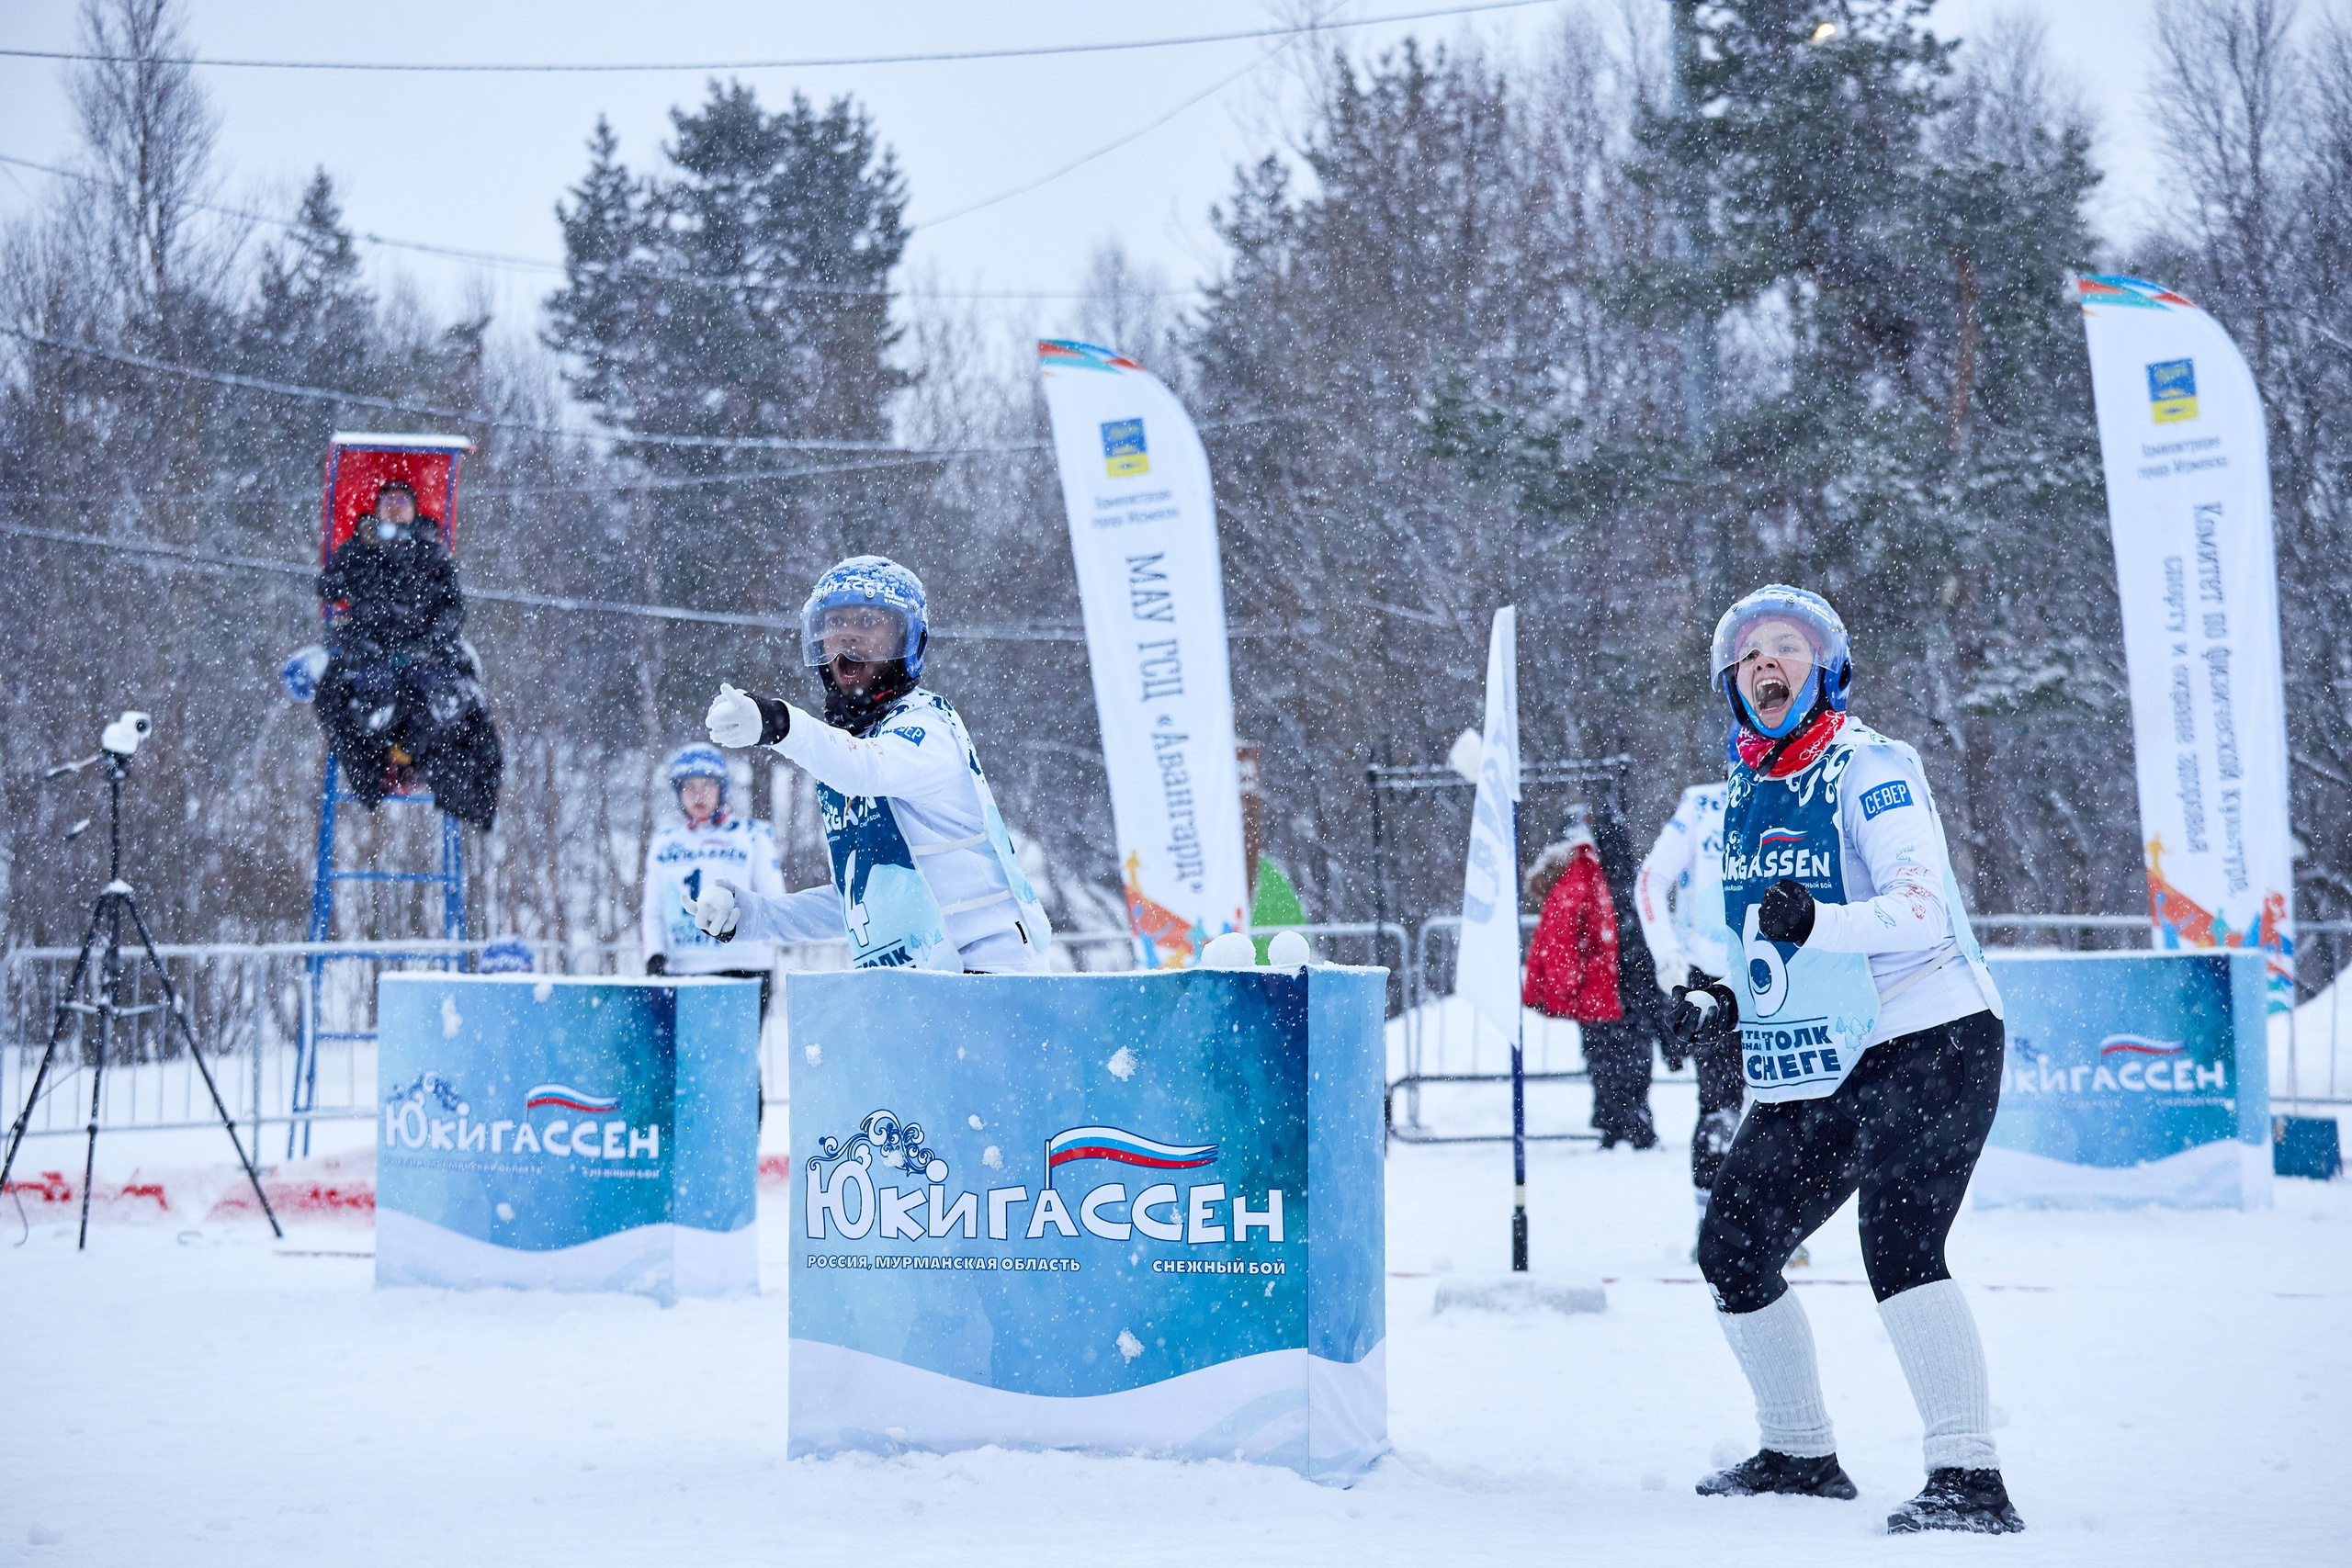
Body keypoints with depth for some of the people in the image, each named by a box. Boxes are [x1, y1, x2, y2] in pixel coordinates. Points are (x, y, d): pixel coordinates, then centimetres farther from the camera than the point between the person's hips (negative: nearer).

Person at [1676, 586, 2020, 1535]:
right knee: (1733, 1251, 10)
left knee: (1897, 1244, -25)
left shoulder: (1870, 769, -11)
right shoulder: (1744, 796, 12)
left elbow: (1921, 910, -26)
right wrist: (1723, 1005, 7)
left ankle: (1969, 1479, -25)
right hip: (1814, 1071, 9)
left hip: (1927, 1044, -9)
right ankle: (1800, 1454, 27)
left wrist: (1815, 920, -42)